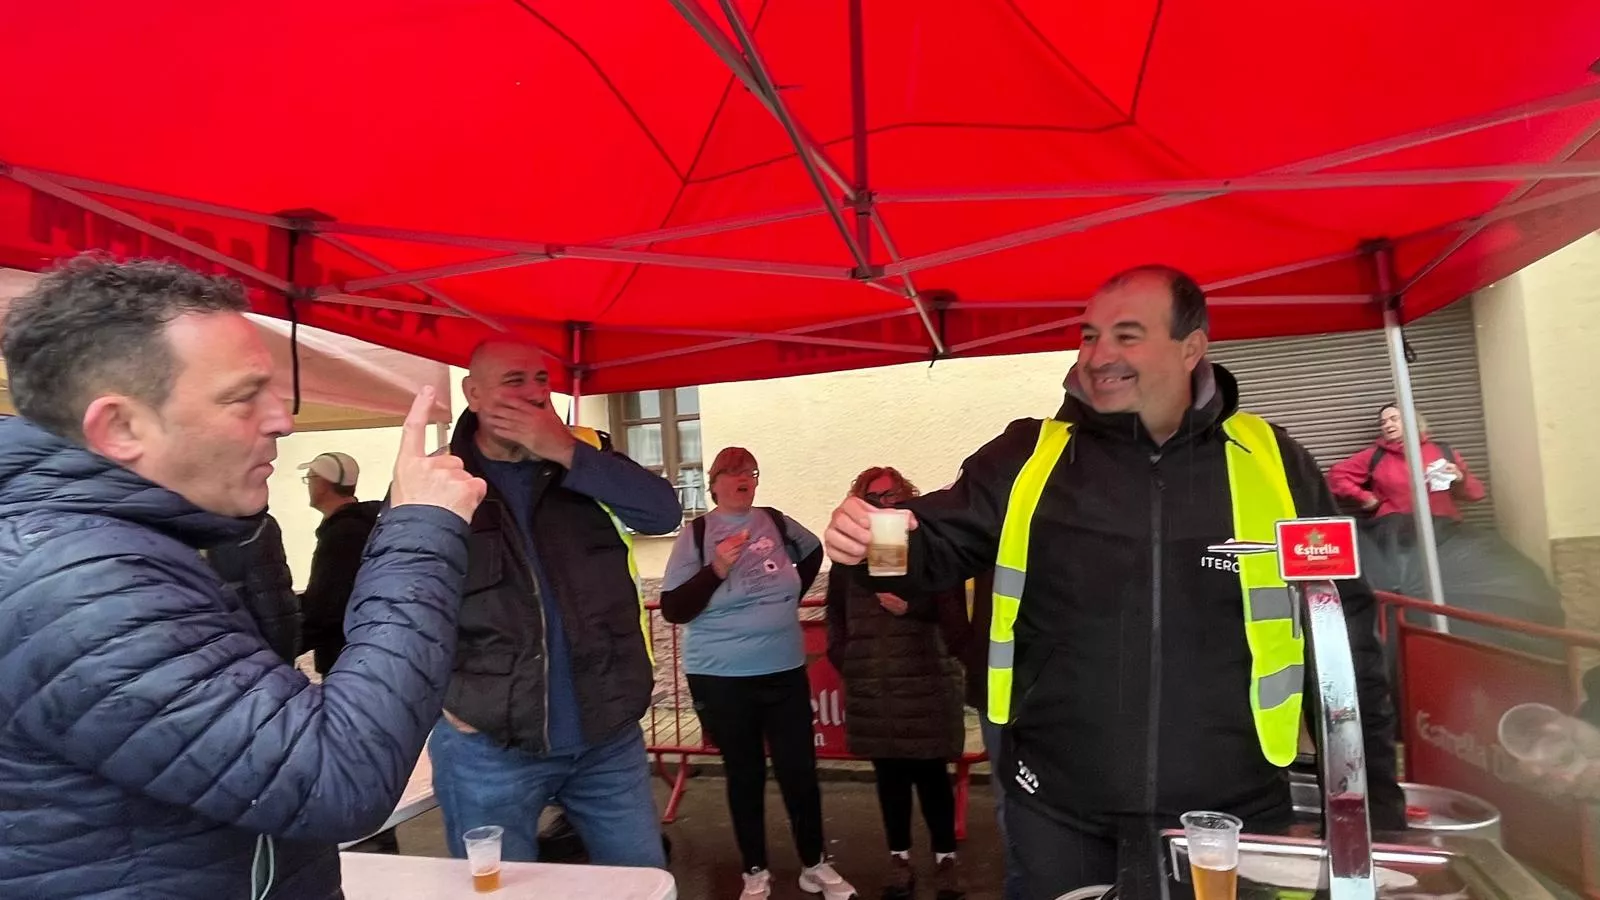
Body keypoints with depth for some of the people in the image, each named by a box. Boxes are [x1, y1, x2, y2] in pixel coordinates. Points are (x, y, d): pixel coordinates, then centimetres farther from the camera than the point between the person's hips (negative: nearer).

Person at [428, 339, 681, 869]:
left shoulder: (585, 453, 4)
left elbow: (663, 513, -11)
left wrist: (567, 454, -18)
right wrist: (440, 695, -5)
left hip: (608, 735, 3)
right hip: (489, 746, -2)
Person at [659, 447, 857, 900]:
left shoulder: (776, 522, 2)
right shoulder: (696, 534, -8)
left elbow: (813, 551, 24)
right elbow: (672, 610, -11)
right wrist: (716, 569, -22)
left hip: (785, 670, 3)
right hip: (721, 677, -2)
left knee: (800, 770, 7)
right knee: (745, 774, 11)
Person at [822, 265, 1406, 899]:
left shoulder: (1273, 463, -1)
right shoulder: (1027, 459, -2)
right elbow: (939, 547, -3)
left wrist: (1375, 800, 6)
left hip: (1232, 818, 1)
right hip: (1057, 817, 0)